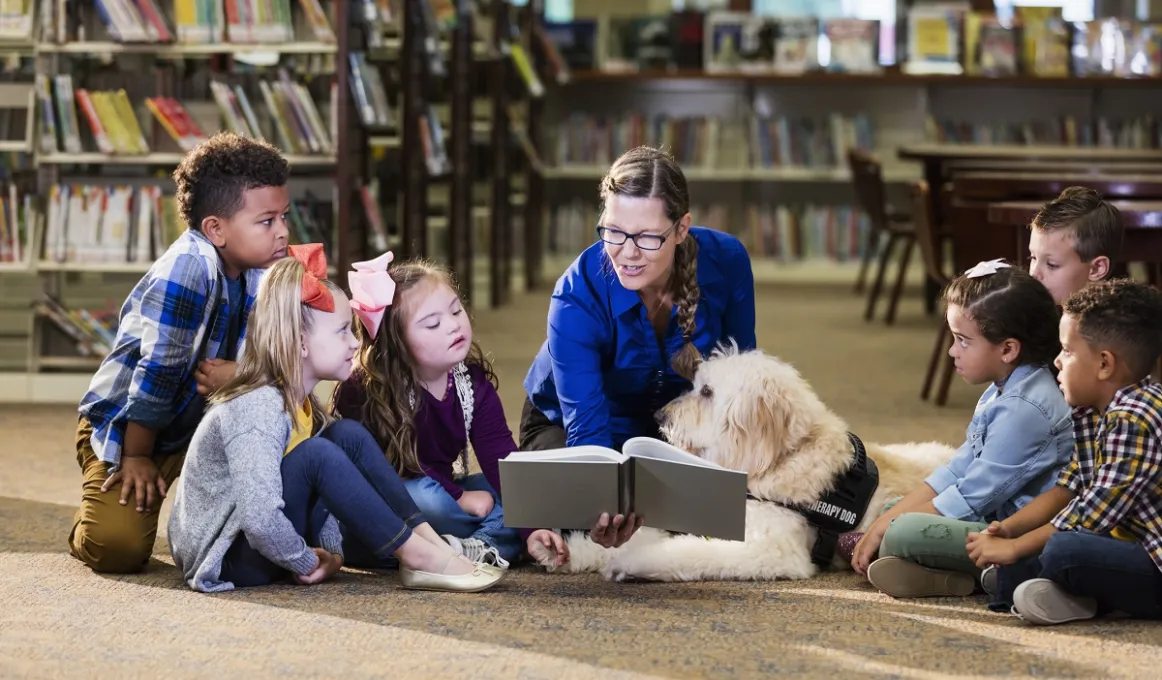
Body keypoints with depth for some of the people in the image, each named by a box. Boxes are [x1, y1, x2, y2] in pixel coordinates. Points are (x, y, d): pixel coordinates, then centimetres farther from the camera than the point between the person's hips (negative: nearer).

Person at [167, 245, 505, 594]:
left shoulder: (300, 402, 4)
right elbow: (259, 519, -35)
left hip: (271, 537, 10)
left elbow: (324, 487, 11)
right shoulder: (258, 409, -25)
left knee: (348, 435, -1)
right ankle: (419, 558, -20)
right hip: (226, 556, -10)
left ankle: (431, 541, -9)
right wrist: (306, 563, -20)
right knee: (315, 454, -28)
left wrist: (331, 549, -4)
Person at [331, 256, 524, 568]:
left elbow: (502, 458, -13)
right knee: (425, 497, -38)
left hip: (440, 496, 6)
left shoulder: (473, 381, -5)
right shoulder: (365, 391, -21)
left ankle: (476, 550, -33)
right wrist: (458, 497, -25)